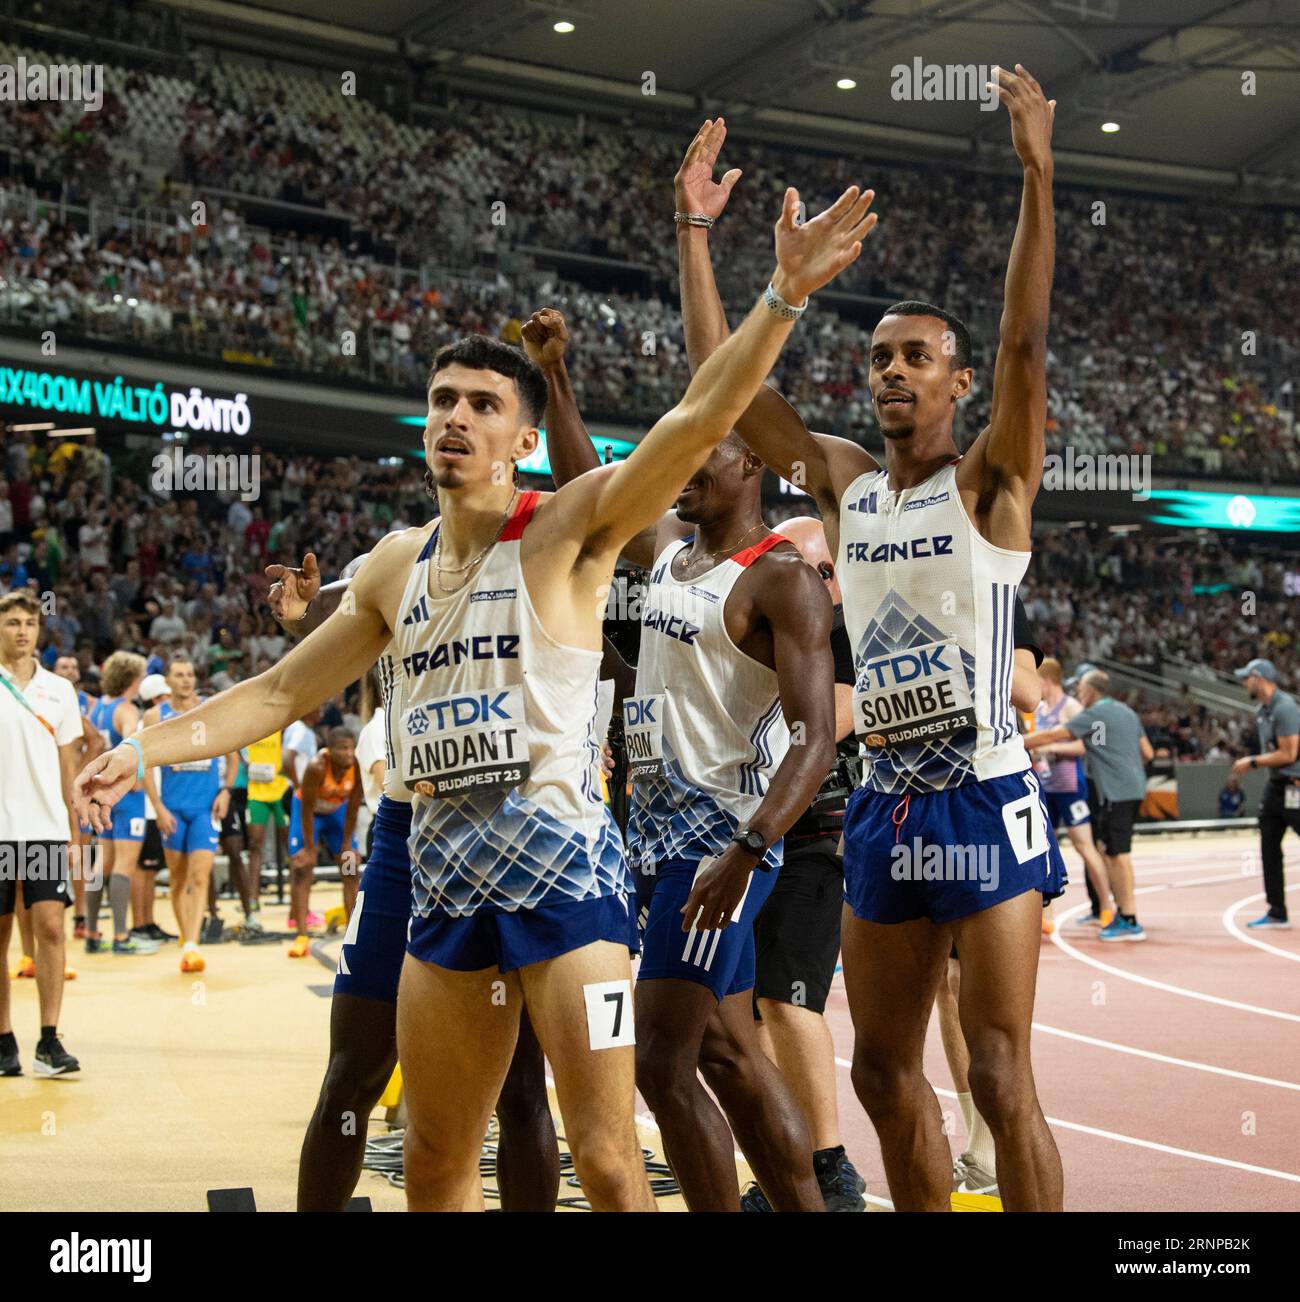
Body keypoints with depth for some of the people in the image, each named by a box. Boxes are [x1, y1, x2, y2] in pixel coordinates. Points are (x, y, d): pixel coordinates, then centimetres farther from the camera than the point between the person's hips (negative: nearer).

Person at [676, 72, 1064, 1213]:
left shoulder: (993, 481, -4)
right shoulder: (840, 478, 10)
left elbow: (1026, 340, -18)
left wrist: (1038, 172, -26)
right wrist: (695, 230, 5)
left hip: (984, 802, -6)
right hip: (885, 806, 6)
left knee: (1000, 1079, -7)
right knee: (884, 1071, 10)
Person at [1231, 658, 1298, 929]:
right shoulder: (1262, 711, 11)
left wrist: (1253, 762, -14)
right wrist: (1251, 762, 3)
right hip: (1275, 785, 10)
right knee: (1269, 850, 10)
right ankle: (1277, 914, 16)